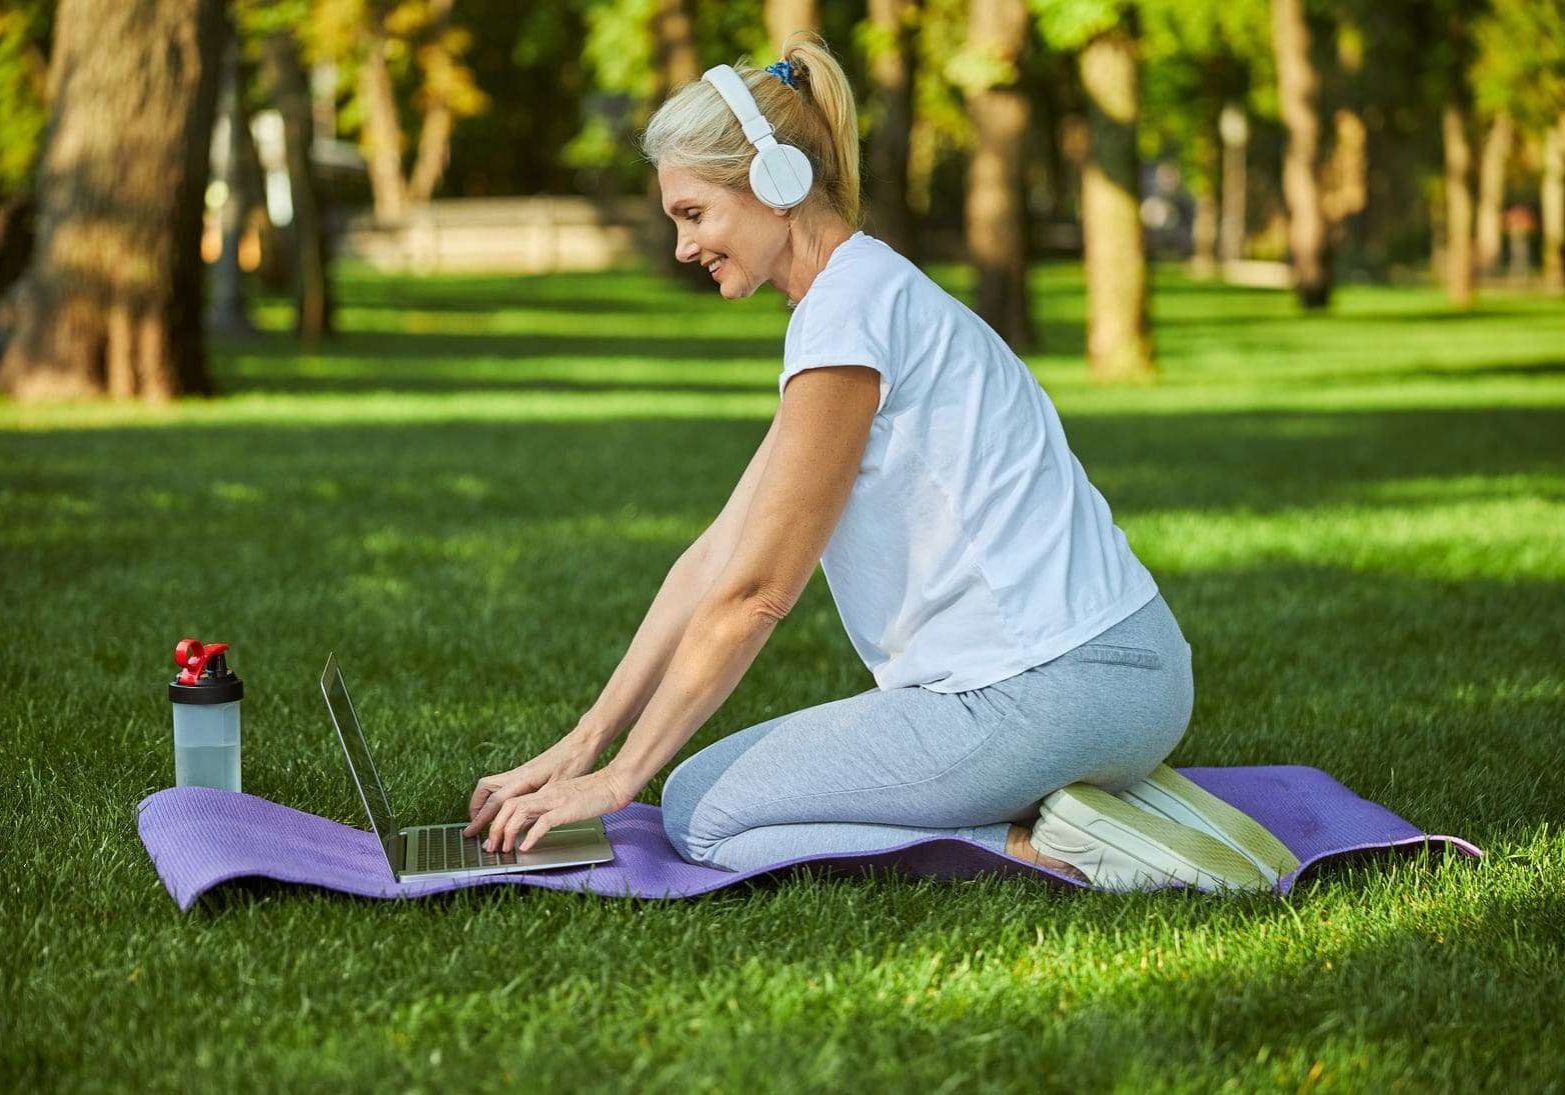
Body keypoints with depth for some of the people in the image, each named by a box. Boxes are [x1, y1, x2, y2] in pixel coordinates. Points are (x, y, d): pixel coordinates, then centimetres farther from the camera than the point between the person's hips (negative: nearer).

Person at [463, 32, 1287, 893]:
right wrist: (580, 745, 13)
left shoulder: (849, 311, -13)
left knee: (702, 813, -2)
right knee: (715, 777, 18)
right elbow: (716, 558, 15)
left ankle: (1048, 847, -9)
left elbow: (755, 592, -11)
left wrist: (621, 775, -3)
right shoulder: (863, 297, 18)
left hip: (1048, 690, -10)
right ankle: (1060, 805, 8)